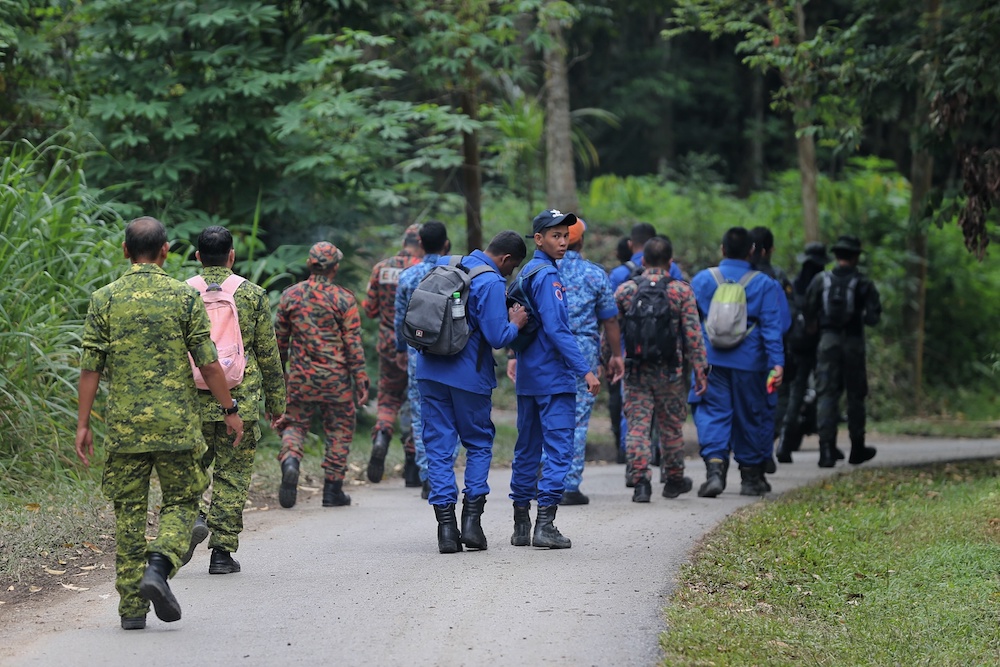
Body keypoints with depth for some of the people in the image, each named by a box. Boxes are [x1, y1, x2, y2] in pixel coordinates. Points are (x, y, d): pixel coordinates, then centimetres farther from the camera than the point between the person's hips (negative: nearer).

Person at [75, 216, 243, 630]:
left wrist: (83, 424, 5)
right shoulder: (184, 297, -3)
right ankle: (159, 566, -16)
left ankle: (132, 608, 6)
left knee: (128, 512, 7)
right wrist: (230, 410, 7)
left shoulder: (104, 300, 1)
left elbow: (91, 367, 0)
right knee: (181, 502, 10)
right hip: (176, 423, -2)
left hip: (124, 425, 2)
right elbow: (208, 363, -4)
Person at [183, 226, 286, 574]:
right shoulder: (252, 295, 0)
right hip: (240, 402, -1)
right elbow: (269, 355, 3)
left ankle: (192, 516, -10)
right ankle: (222, 552, 6)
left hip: (193, 402, 1)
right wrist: (275, 401, 12)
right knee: (232, 475, 6)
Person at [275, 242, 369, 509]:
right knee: (339, 429, 10)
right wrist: (361, 381, -2)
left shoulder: (290, 295, 2)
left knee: (294, 423, 13)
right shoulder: (343, 299, -7)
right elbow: (354, 344, -8)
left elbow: (280, 338, 10)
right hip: (336, 377, -2)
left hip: (300, 377, 2)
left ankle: (290, 461, -17)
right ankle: (333, 490, 11)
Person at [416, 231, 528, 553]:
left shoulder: (443, 265, 8)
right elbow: (497, 337, -18)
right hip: (469, 375, -5)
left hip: (430, 369, 5)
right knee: (479, 443, 13)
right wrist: (515, 323, 2)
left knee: (439, 446, 6)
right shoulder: (491, 282, -13)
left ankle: (446, 526, 0)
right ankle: (472, 519, 2)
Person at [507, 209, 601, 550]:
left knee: (527, 450, 12)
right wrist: (585, 370, -20)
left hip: (528, 379, 9)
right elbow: (557, 329, -20)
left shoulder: (527, 273, 14)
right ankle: (545, 524, -12)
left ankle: (521, 525, 17)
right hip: (554, 379, -9)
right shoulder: (547, 276, -14)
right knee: (558, 449, -7)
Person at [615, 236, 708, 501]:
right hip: (669, 370, 0)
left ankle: (640, 482, -8)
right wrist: (700, 370, 1)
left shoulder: (625, 290, 1)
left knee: (638, 425, 1)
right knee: (671, 426, 13)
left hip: (635, 370, 0)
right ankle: (674, 481, 26)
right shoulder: (682, 290, -3)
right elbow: (693, 333, -4)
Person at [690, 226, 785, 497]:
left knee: (713, 413, 0)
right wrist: (777, 362, -10)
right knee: (750, 416, 12)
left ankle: (714, 465, -24)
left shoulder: (702, 280, 3)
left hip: (711, 360, 0)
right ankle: (751, 477, 21)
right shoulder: (764, 285, -1)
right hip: (749, 363, 0)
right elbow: (772, 327, -7)